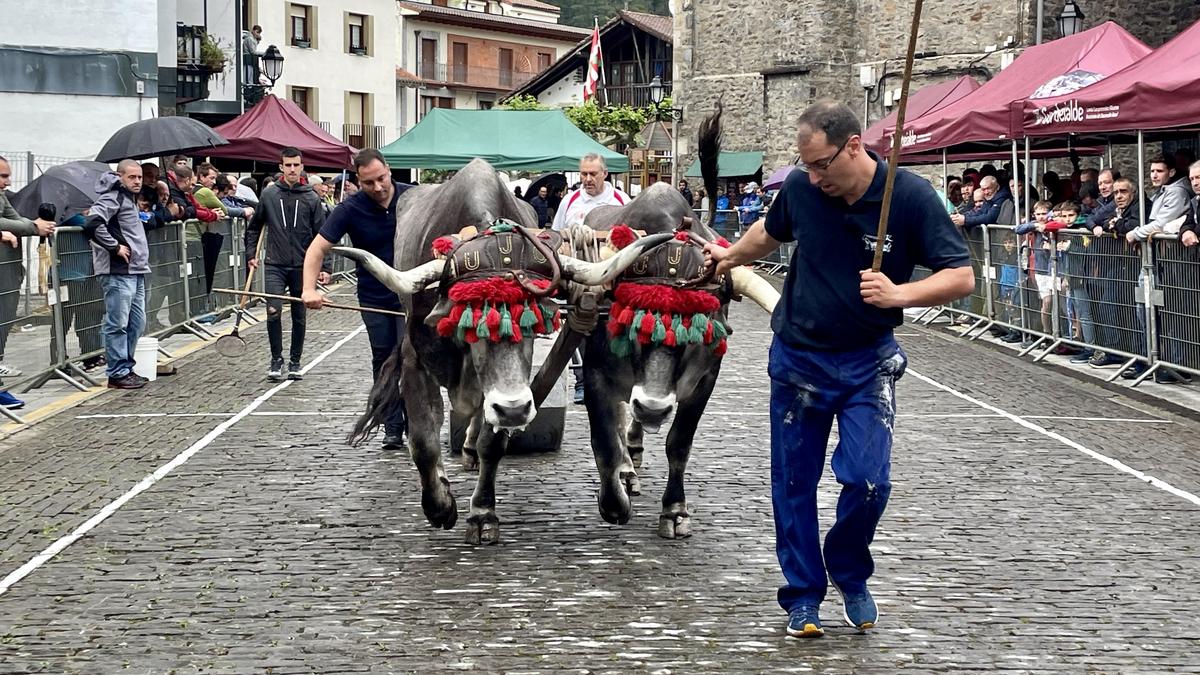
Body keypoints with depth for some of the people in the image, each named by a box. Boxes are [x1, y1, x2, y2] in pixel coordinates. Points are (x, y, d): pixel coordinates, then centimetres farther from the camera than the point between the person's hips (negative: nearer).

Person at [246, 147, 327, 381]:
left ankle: (295, 362, 20)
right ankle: (276, 360, 1)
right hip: (274, 265, 0)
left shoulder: (311, 198, 0)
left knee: (299, 316, 8)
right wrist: (251, 254, 8)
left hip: (302, 267, 0)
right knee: (273, 312, -13)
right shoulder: (269, 194, 2)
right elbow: (254, 227, 15)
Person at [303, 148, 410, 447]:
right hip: (374, 297, 1)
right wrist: (310, 289, -26)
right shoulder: (350, 209, -11)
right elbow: (317, 248, -13)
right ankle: (392, 428, 16)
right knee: (383, 361, 8)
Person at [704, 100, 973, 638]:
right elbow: (770, 232, 17)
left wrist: (899, 294, -31)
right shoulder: (800, 188, -8)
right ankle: (802, 598, 19)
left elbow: (961, 277, -17)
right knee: (794, 483, 5)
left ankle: (850, 574, 16)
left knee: (867, 480, -12)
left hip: (867, 360, -2)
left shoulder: (910, 196, -16)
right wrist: (732, 256, 28)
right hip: (798, 355, 2)